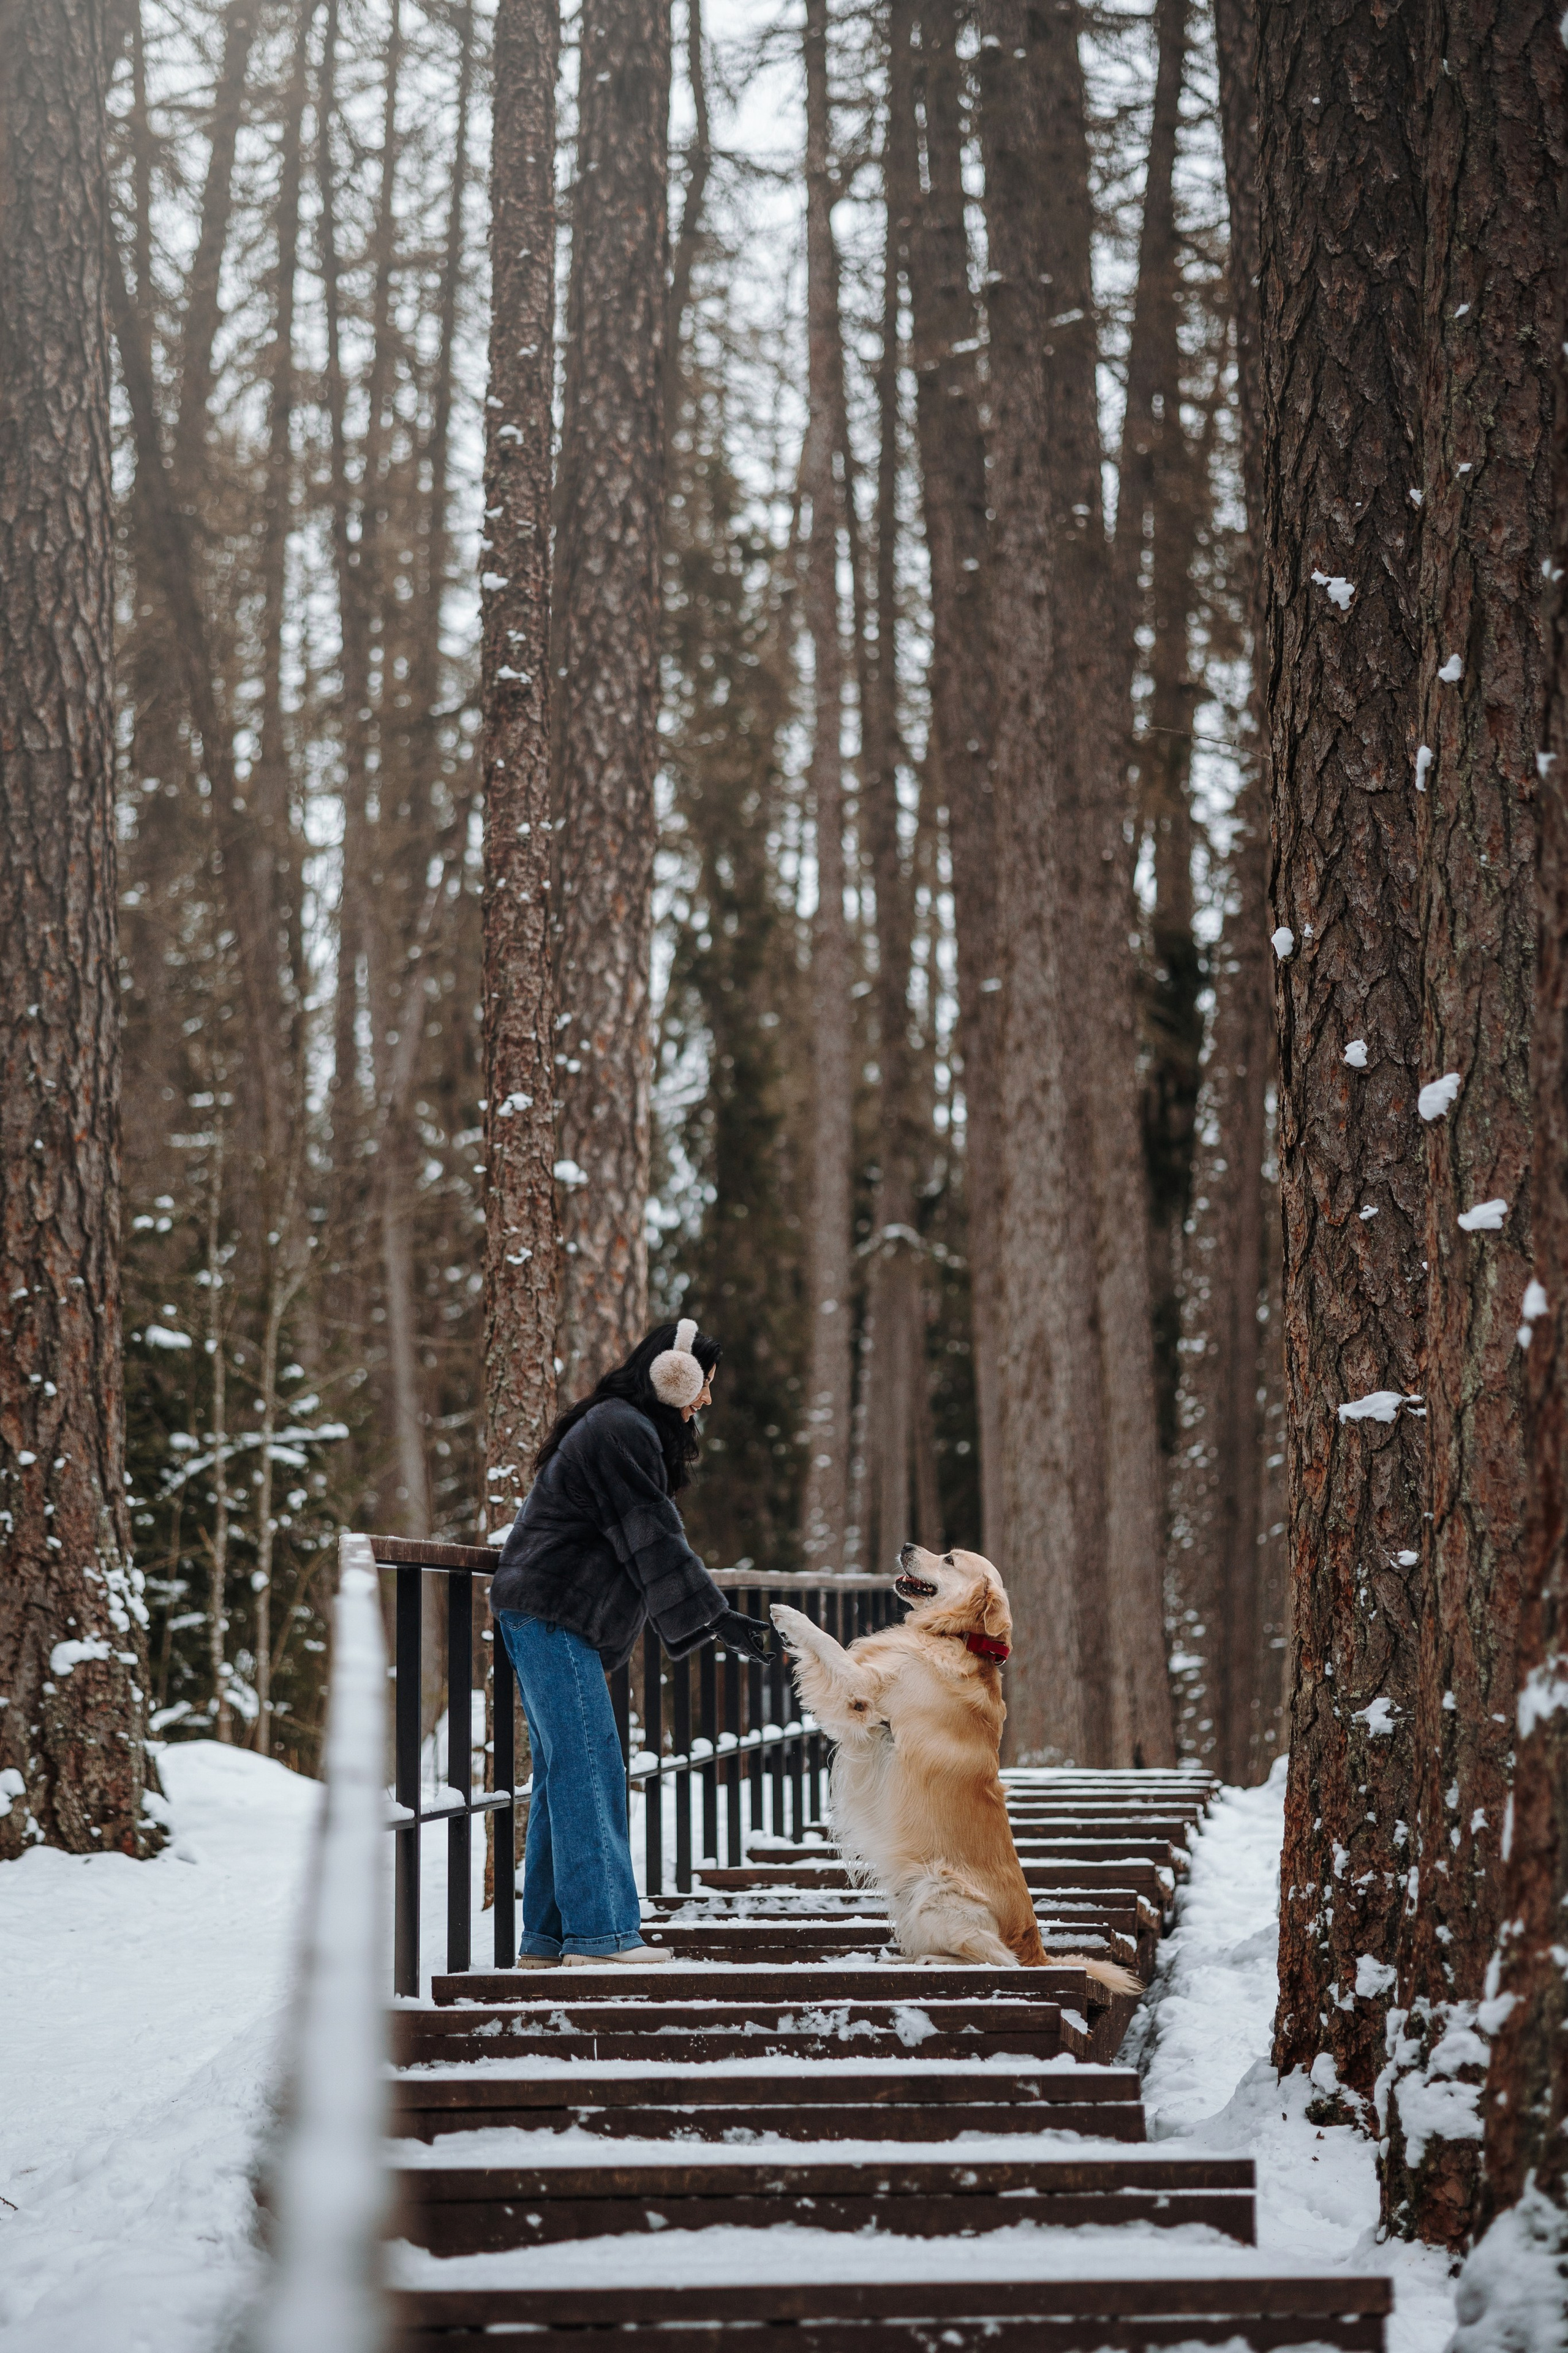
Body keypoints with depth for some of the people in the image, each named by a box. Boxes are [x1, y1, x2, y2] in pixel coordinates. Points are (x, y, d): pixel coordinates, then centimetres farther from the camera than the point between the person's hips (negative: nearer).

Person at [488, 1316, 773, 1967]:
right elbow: (654, 1541, -16)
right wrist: (716, 1616, -14)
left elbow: (644, 1539, 26)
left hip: (547, 1620, 11)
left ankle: (548, 1937, 10)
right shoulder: (622, 1432, -13)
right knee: (588, 1769, -12)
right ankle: (599, 1931, -15)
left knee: (562, 1774, 9)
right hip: (554, 1618, -11)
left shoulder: (616, 1427, 21)